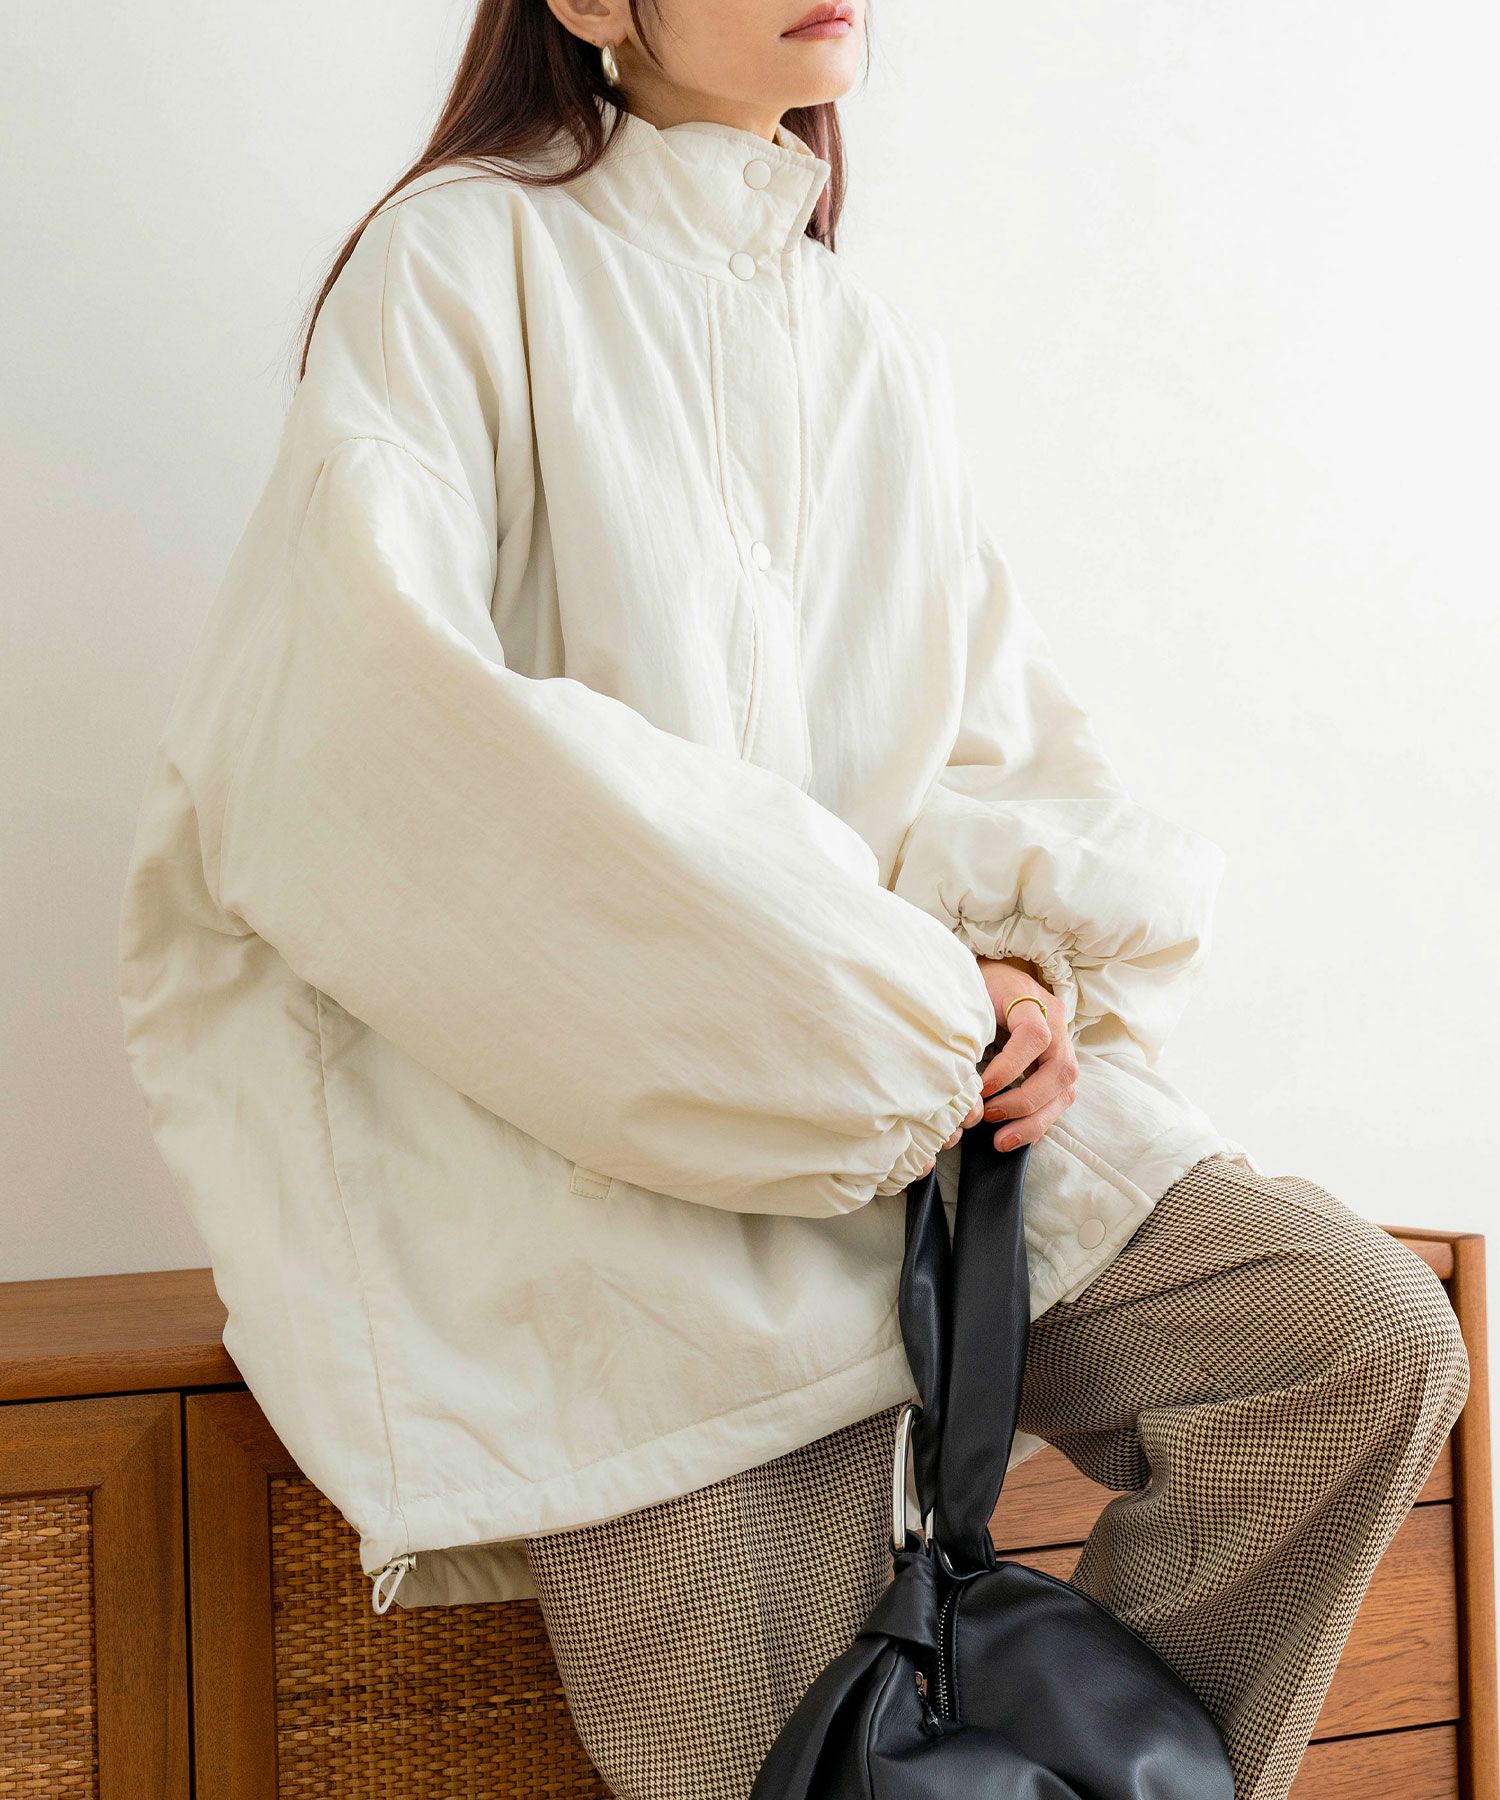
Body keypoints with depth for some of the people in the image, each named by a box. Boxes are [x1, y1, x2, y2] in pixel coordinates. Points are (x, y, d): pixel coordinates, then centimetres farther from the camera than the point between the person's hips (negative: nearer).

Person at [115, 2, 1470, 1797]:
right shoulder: (467, 257, -1)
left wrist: (1019, 960, -7)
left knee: (1372, 1341, -12)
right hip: (614, 1134, -5)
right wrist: (882, 997, -18)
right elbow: (375, 711, -17)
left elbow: (1006, 740, 18)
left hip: (921, 1084, 6)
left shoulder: (884, 359, 18)